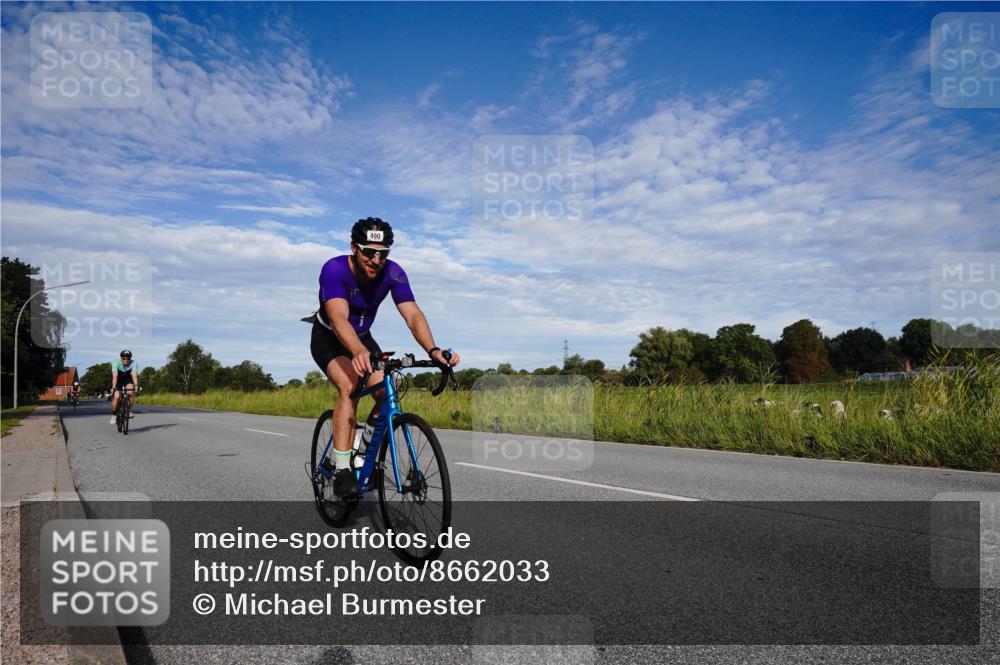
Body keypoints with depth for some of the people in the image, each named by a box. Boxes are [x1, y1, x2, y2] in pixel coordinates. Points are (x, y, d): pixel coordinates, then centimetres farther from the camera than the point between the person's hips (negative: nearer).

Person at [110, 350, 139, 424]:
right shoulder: (116, 363, -26)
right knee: (116, 396, -19)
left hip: (128, 380, 0)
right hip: (118, 380, 0)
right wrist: (113, 387, -46)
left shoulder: (133, 364, -25)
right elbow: (115, 376, -36)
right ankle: (113, 415, -1)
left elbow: (134, 375, -37)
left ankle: (129, 411, -9)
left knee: (131, 393, -27)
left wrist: (136, 385, -51)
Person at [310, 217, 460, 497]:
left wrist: (433, 350, -50)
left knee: (388, 393, -15)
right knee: (349, 387, -31)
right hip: (328, 339, -4)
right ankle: (342, 469, -25)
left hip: (363, 338, 4)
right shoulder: (334, 269, -32)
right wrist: (359, 353, -66)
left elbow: (413, 315, -31)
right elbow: (339, 319, -47)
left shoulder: (393, 273, -22)